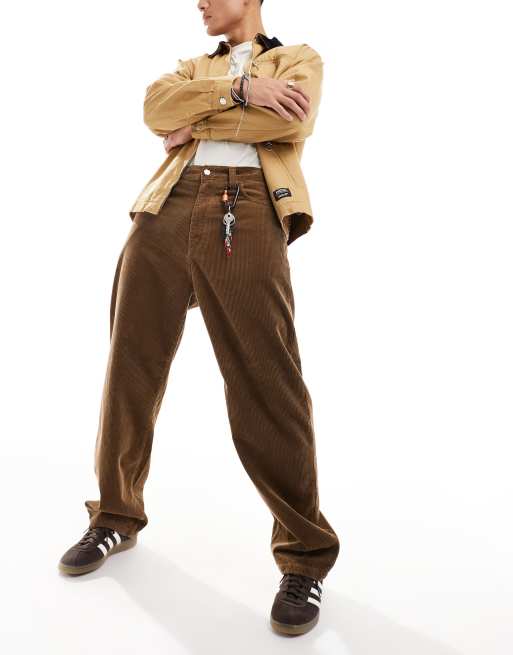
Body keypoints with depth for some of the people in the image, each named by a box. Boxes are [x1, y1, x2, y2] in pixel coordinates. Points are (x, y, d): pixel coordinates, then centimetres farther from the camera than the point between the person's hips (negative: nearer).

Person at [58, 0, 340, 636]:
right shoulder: (192, 67, 31)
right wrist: (239, 91, -3)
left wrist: (197, 122, 4)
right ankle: (116, 516, 23)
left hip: (247, 211, -4)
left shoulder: (298, 58, 21)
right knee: (131, 365, 4)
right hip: (166, 208, 5)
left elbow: (290, 123, -3)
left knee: (264, 382, -10)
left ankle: (305, 555, 1)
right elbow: (155, 107, 7)